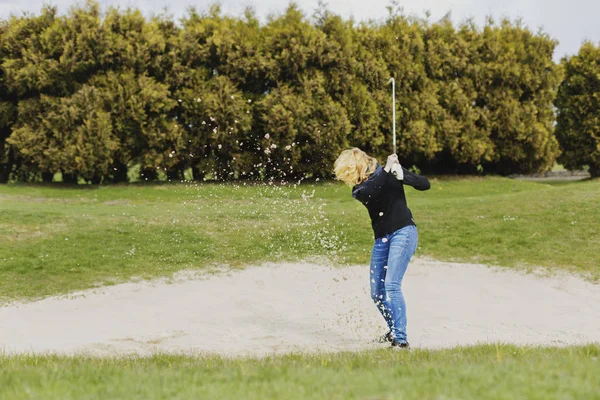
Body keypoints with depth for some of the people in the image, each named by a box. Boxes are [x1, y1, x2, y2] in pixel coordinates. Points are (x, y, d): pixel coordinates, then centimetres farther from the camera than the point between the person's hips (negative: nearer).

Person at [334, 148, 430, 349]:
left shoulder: (392, 171, -4)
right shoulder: (359, 188, 5)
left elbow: (425, 184, -8)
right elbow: (369, 194, -20)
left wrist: (402, 176, -25)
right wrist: (386, 170, -28)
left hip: (403, 232, -6)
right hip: (381, 239, 6)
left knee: (392, 285, -20)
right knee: (377, 293, 9)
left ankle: (401, 339, -22)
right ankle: (394, 330, 32)